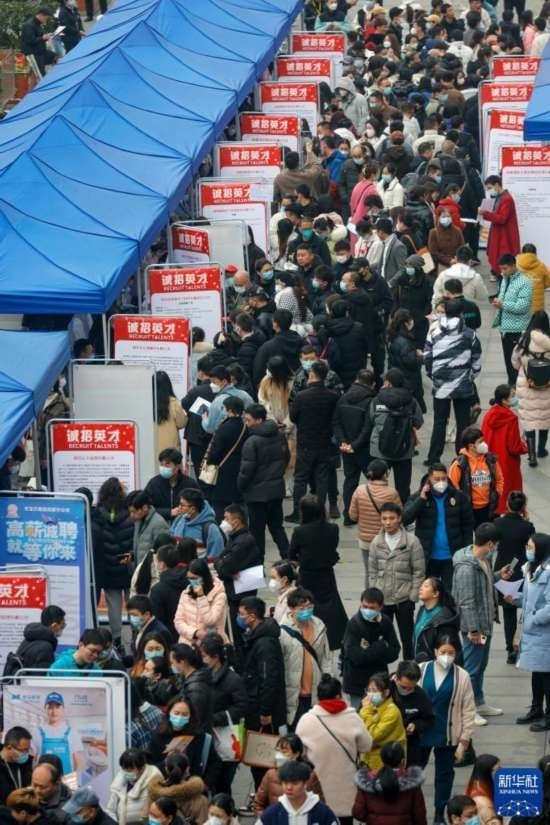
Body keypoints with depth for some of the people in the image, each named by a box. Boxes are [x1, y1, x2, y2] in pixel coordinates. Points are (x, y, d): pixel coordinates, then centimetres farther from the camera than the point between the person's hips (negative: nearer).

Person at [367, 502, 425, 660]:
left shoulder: (411, 542, -9)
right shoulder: (376, 542, 1)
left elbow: (419, 571, -5)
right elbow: (372, 571, 7)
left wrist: (412, 596, -8)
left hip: (404, 599, -2)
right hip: (382, 600, 2)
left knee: (407, 638, 8)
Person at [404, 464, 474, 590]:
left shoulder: (458, 497, -3)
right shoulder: (418, 498, -4)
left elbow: (468, 526, 3)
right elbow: (405, 519, -17)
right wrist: (421, 499, -24)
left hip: (452, 557, 0)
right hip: (428, 558, 0)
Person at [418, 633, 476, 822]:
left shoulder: (461, 676, -8)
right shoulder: (421, 670, -8)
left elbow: (469, 711, -4)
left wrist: (464, 741, -6)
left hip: (447, 736, 0)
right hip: (420, 733, 0)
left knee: (445, 773, 11)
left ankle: (440, 814, 25)